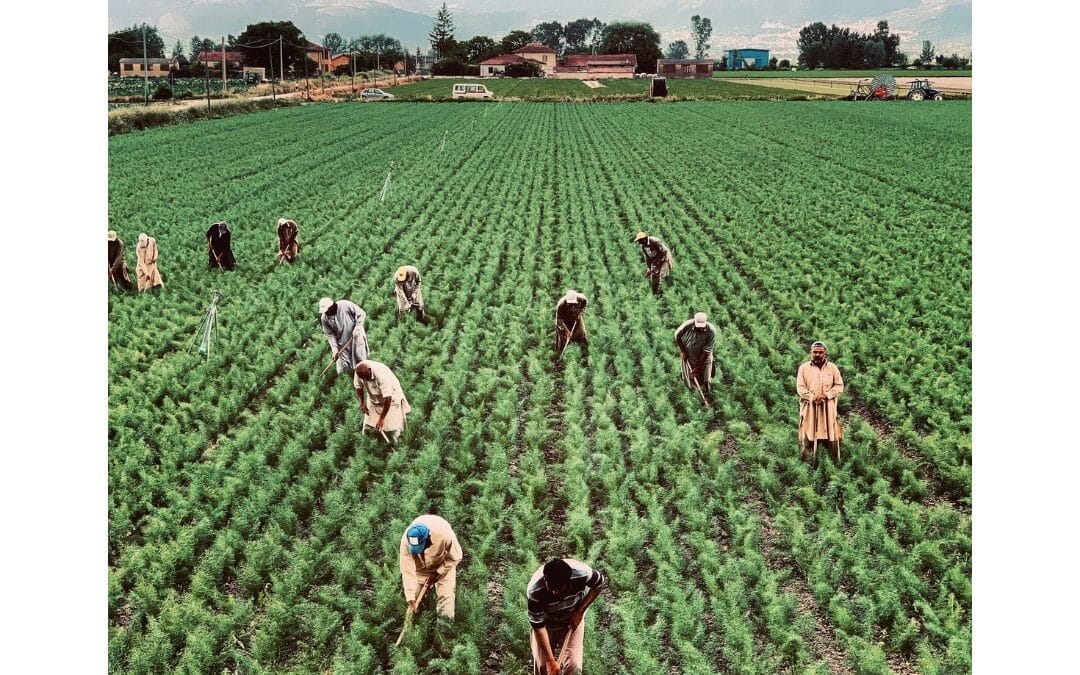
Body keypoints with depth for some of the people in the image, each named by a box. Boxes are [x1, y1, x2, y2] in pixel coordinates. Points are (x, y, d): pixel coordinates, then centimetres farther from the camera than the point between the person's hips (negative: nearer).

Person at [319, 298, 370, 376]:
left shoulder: (346, 305, -21)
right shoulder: (324, 319, -11)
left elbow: (361, 314, -12)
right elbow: (329, 335, -6)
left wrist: (357, 327, -21)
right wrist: (334, 348, -14)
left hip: (356, 336, -3)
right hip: (342, 344, 3)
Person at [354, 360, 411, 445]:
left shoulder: (381, 375, -38)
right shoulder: (359, 371, -21)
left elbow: (387, 398, -34)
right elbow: (358, 386, 0)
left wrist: (381, 419, -30)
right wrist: (361, 403, -11)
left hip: (391, 397, -5)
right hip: (373, 399, 5)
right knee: (367, 430, 4)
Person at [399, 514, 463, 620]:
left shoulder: (444, 534, -41)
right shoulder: (406, 541, -37)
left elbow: (455, 557, -21)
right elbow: (407, 571, -30)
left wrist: (437, 574, -20)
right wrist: (410, 597, -30)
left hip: (443, 564, -1)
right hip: (419, 567, 1)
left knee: (446, 596, -7)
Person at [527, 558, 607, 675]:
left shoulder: (581, 573, -34)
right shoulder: (534, 591, -36)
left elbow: (600, 583, -12)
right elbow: (538, 626, -27)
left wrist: (580, 611, -15)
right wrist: (551, 661, -27)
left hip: (572, 621, 1)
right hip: (547, 623, -1)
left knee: (573, 665, -8)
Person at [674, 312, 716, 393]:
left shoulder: (711, 331, -26)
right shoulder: (688, 325, -25)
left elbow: (706, 351, -22)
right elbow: (677, 336, -5)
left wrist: (698, 367, -20)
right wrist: (683, 351, -6)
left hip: (703, 357, 0)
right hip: (688, 355, 1)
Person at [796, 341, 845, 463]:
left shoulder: (832, 367, 6)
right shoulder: (803, 368, 3)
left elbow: (839, 386, 2)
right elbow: (800, 388, -3)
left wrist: (826, 395, -13)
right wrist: (813, 398, -16)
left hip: (828, 408, 1)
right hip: (809, 408, -1)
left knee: (830, 436, 2)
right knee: (809, 436, -1)